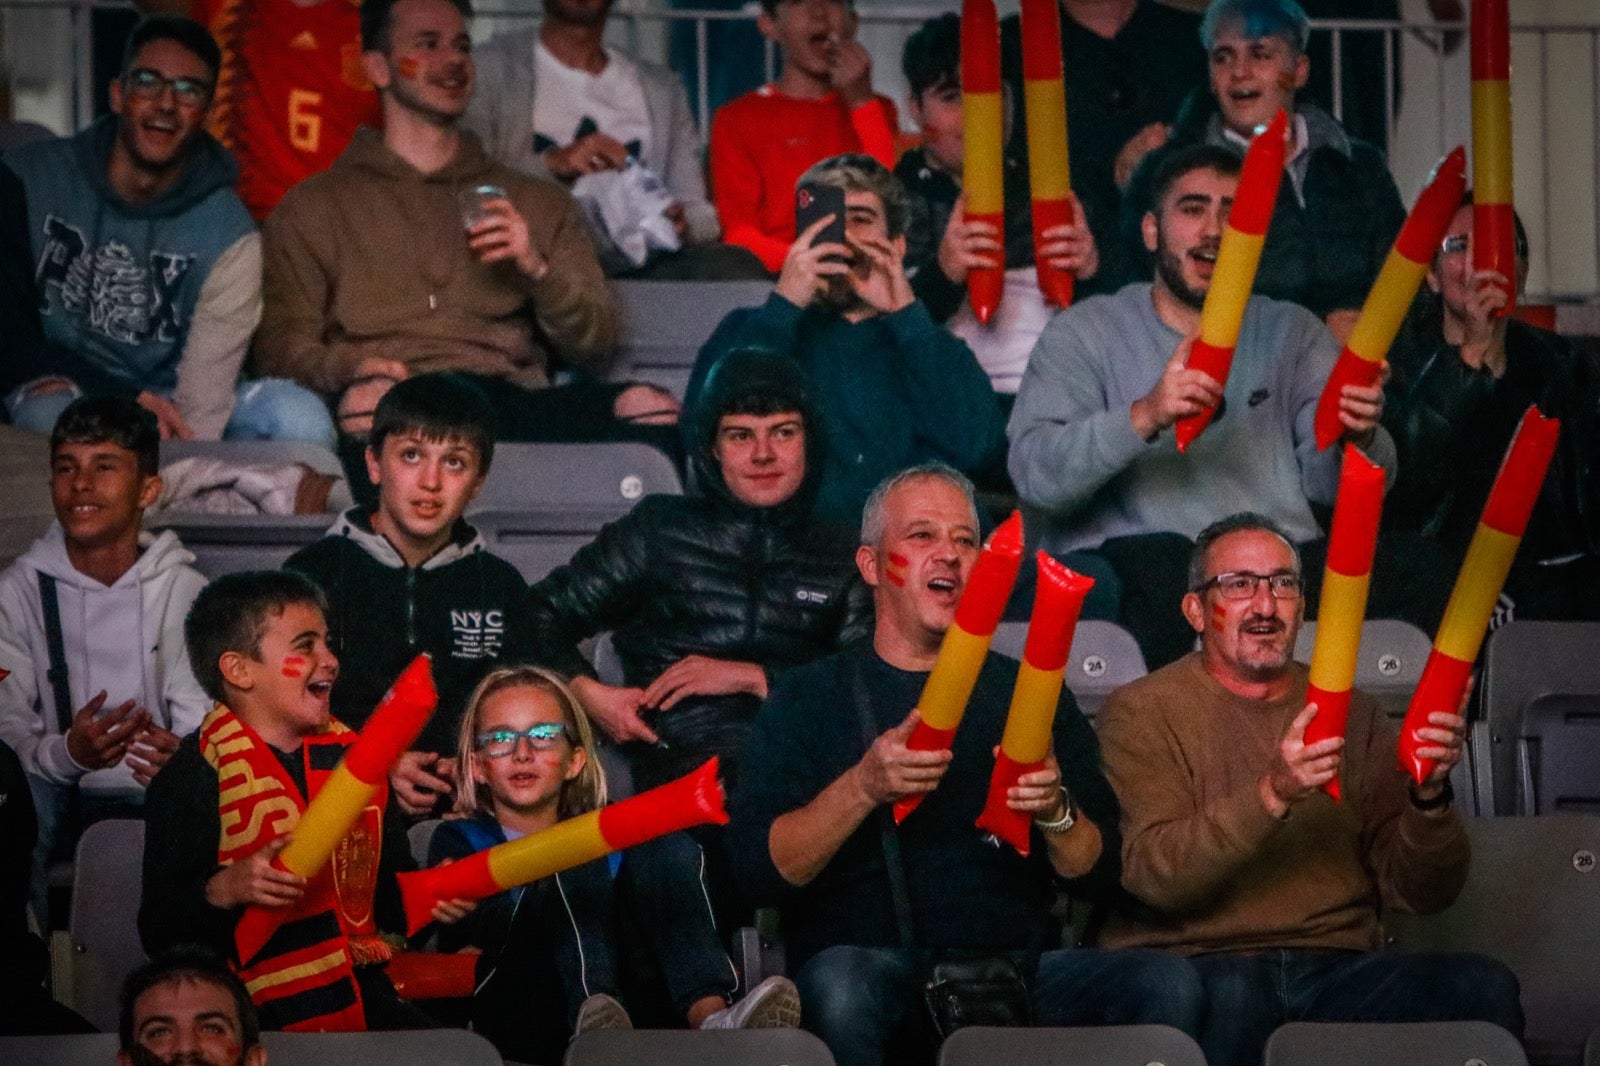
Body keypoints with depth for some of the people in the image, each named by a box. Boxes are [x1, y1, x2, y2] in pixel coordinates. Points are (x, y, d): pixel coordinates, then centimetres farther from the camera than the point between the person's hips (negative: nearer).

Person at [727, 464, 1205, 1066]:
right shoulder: (810, 698, 10)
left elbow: (1099, 871, 11)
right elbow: (764, 872, -4)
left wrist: (1055, 810, -11)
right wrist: (862, 788, -19)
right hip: (879, 965, -3)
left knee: (1168, 983, -24)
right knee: (839, 984, -38)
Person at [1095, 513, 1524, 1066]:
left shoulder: (1350, 714, 16)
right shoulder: (1142, 710, 4)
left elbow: (1421, 893, 11)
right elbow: (1152, 875, -12)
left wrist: (1428, 797, -10)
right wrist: (1272, 795, -25)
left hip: (1337, 966, 4)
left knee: (1484, 987, -25)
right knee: (1229, 993, -40)